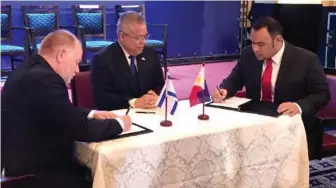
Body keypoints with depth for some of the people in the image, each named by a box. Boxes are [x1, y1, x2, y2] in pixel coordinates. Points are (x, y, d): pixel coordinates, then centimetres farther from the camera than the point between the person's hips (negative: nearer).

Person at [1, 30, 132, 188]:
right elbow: (82, 130, -22)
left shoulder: (31, 70, 6)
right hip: (36, 175, -9)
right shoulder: (44, 79, -24)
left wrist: (91, 114, 8)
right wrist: (119, 123, -7)